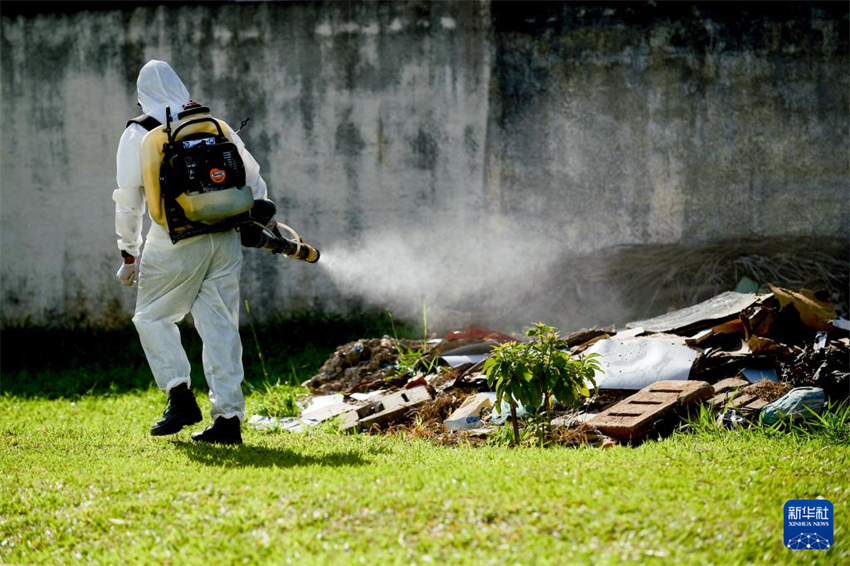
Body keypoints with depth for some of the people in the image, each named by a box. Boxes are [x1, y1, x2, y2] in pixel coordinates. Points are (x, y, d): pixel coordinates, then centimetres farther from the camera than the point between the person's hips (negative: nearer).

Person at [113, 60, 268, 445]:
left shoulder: (138, 134, 4)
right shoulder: (215, 125, 15)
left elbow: (128, 199, 4)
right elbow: (253, 179, 16)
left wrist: (129, 254, 11)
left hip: (176, 239, -4)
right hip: (225, 237, 4)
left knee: (152, 316, 12)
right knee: (220, 325, 6)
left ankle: (180, 395, -3)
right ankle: (228, 417, 1)